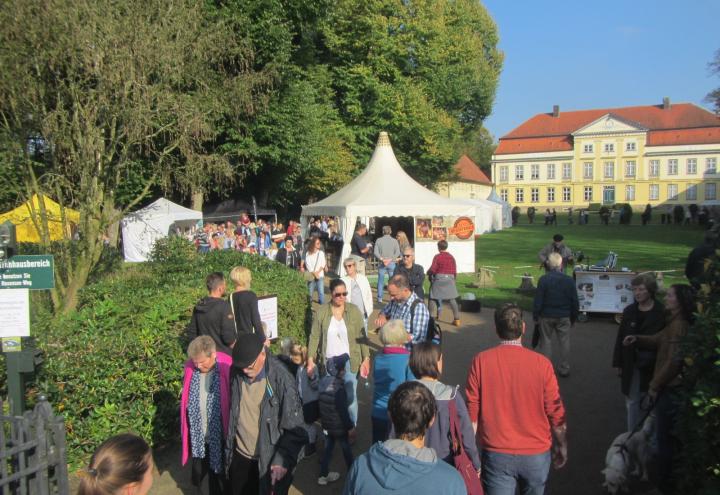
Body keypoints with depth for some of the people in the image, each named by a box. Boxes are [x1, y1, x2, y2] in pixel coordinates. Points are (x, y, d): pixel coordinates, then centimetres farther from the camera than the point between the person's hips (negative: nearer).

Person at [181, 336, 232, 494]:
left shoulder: (227, 369, -21)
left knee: (220, 475, 15)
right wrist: (186, 432, 11)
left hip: (219, 436, -4)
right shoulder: (191, 368, -7)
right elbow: (186, 400, 8)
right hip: (198, 436, 4)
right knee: (199, 471, 21)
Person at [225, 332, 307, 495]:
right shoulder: (236, 372, -10)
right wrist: (228, 444, 14)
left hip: (269, 459, -4)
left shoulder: (281, 379, -24)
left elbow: (295, 428, -17)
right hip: (239, 455, 4)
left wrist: (283, 460, -24)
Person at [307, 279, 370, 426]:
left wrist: (366, 358, -4)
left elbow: (361, 336, -1)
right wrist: (310, 360, -8)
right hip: (328, 363, 1)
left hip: (349, 362, 0)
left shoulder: (354, 310, -4)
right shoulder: (321, 312, -5)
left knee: (350, 396, 5)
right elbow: (314, 337, -2)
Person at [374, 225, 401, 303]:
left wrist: (381, 259, -13)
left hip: (381, 263, 0)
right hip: (392, 263, 0)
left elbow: (375, 252, -7)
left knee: (380, 281, 6)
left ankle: (380, 299, 6)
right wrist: (390, 259, -12)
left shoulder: (378, 240, 1)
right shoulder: (394, 241, 2)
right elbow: (397, 252, -7)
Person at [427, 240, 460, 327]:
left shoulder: (437, 257, -8)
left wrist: (428, 273, 8)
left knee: (433, 299, 9)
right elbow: (455, 270, 6)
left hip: (438, 279, -3)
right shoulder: (451, 257, 5)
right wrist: (453, 278, 20)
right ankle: (457, 319, 3)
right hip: (450, 279, 3)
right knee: (452, 300, 6)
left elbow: (432, 269, -12)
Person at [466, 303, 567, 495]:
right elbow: (556, 414, -6)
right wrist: (562, 446, 11)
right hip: (536, 455, 1)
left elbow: (472, 411, -7)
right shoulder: (541, 364, -13)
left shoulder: (481, 361, -12)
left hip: (496, 455, -1)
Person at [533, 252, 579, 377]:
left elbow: (538, 300, -11)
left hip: (546, 315, -1)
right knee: (564, 342, 12)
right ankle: (564, 368, 19)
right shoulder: (569, 280, -6)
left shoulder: (543, 280, -13)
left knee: (546, 341, 9)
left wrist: (535, 315, 1)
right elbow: (574, 301, 1)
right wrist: (573, 317, 13)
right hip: (564, 316, 2)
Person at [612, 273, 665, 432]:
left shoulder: (661, 313, -9)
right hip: (631, 366, 4)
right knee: (632, 402, 12)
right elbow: (620, 338, 6)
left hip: (651, 366, -4)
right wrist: (618, 363, 5)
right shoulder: (629, 311, 4)